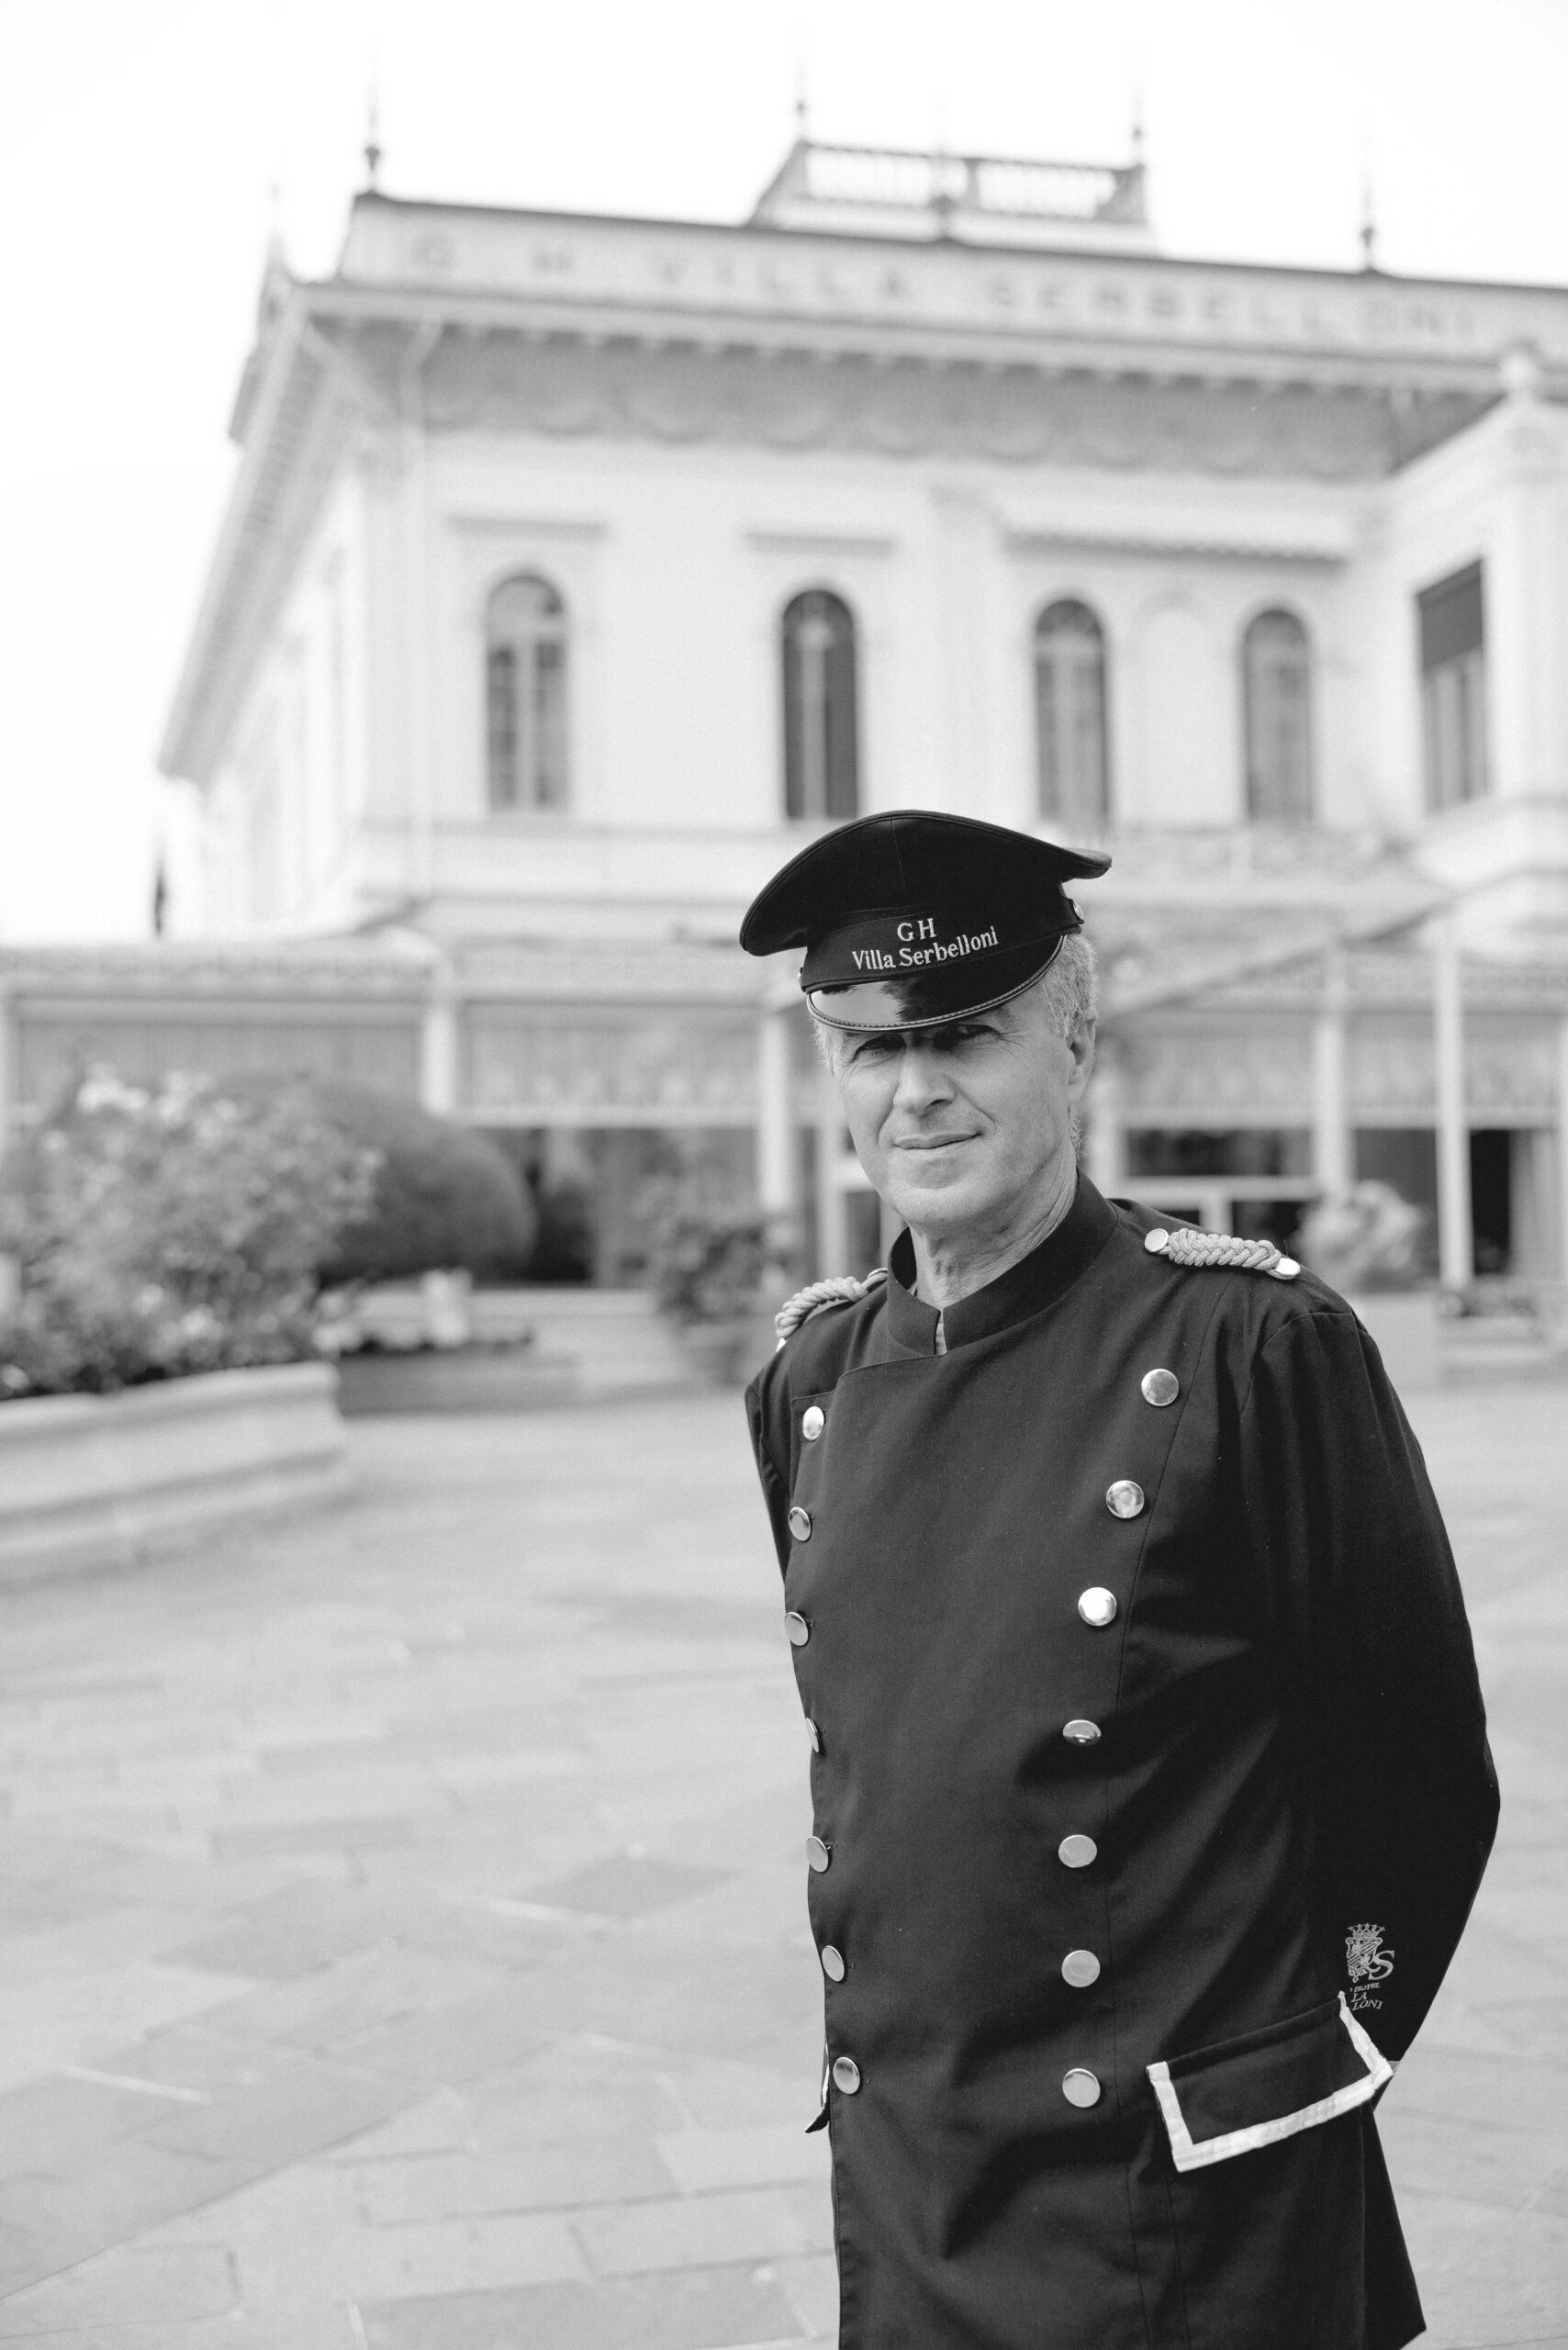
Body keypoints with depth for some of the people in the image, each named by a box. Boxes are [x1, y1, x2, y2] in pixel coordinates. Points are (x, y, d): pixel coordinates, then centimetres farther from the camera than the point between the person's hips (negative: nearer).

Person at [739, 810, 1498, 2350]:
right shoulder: (811, 1376, 1)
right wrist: (901, 2032, 14)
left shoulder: (1252, 1344, -15)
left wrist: (1301, 2049, 1)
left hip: (1189, 2221, -4)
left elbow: (1421, 1774, -6)